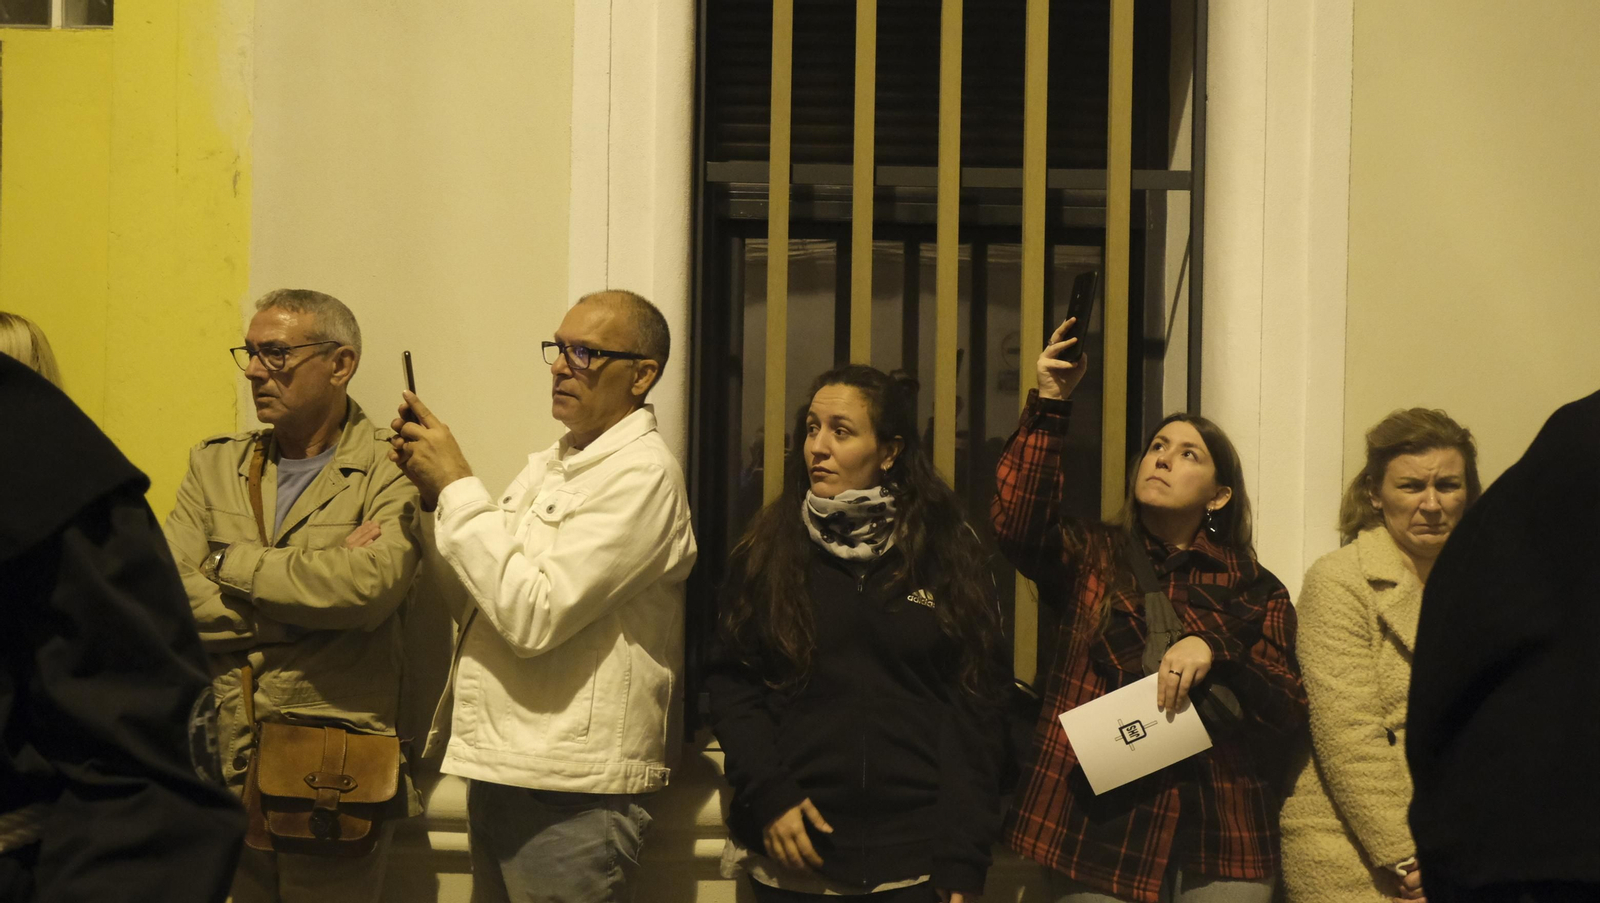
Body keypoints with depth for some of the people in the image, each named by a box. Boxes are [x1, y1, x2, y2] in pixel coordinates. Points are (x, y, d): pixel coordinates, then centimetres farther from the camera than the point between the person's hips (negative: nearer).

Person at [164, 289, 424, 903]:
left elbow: (369, 586, -23)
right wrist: (314, 586, -12)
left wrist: (231, 564, -9)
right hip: (224, 768, 4)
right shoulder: (214, 465, 11)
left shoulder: (392, 470, -4)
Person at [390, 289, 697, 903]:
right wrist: (436, 490, 4)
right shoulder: (552, 464, 14)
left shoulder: (641, 474, -14)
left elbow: (534, 615, -22)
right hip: (500, 772, 9)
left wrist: (457, 487, -16)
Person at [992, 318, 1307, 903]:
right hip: (1098, 832, 0)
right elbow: (1016, 520, -12)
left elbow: (1289, 713, 0)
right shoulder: (1091, 558, 8)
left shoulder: (1256, 591, 9)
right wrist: (1049, 406, -17)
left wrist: (1216, 652, -16)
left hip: (1220, 841, 1)